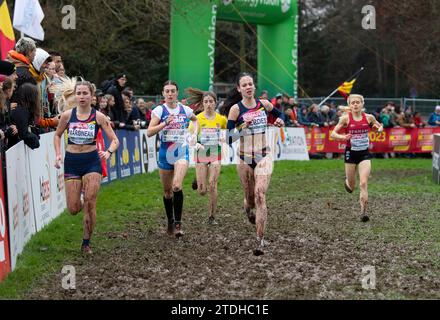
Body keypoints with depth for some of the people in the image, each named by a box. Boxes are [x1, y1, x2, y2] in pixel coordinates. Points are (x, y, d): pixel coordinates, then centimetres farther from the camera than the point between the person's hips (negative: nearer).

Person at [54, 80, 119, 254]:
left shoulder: (98, 117, -5)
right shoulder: (67, 115, -2)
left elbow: (115, 140, -3)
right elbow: (57, 135, 15)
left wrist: (108, 152, -23)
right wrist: (58, 154, 1)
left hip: (91, 162, -1)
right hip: (71, 162, 1)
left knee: (90, 204, -8)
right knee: (73, 209, -2)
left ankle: (86, 242, 9)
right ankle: (79, 204, 38)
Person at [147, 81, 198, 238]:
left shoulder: (185, 110, 3)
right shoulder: (159, 110, -3)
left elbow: (195, 120, 26)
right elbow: (149, 132, -11)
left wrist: (194, 134, 11)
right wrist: (165, 123, -22)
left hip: (182, 151, -1)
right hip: (165, 152, 1)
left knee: (177, 186, -22)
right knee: (167, 191, 11)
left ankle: (178, 223, -16)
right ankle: (170, 221, 29)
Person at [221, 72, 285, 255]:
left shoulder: (264, 104, 1)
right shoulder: (236, 109, -7)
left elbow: (280, 115, 22)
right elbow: (229, 139, -12)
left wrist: (281, 120, 0)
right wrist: (243, 126, -26)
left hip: (264, 157, 0)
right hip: (244, 158, 0)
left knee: (260, 194, -16)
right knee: (250, 198, 12)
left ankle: (260, 241, -16)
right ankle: (248, 210, 53)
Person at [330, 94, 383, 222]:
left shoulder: (369, 117, -2)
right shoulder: (346, 118, -7)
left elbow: (380, 126, 15)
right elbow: (333, 134, -4)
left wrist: (379, 129, -9)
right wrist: (342, 137, -24)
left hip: (364, 153, 0)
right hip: (351, 153, 0)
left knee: (364, 183, -13)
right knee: (351, 187, 10)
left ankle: (363, 212, -9)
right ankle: (347, 182, 48)